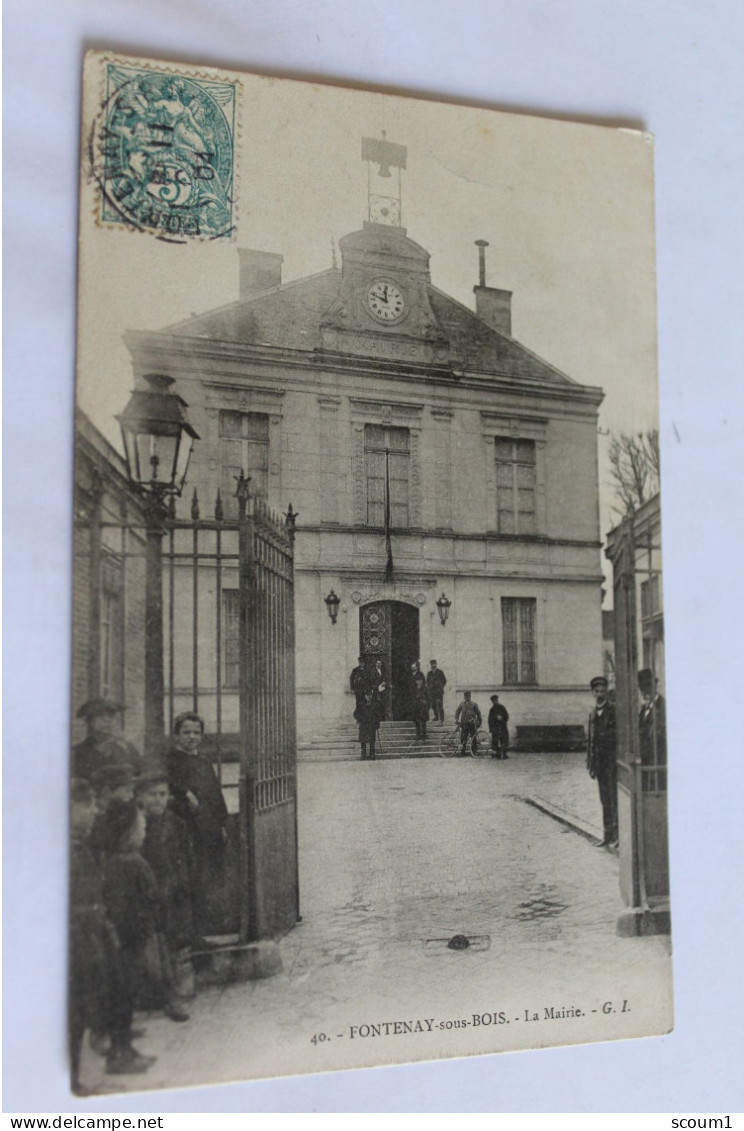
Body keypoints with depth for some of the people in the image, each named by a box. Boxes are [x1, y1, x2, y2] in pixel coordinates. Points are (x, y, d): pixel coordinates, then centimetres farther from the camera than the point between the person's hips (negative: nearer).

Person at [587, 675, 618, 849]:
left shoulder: (614, 710, -6)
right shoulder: (593, 714, 14)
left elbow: (619, 735, -10)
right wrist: (590, 764, 14)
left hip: (612, 761, -6)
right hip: (599, 761, 6)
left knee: (614, 799, -6)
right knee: (605, 800, 10)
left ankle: (617, 835, 0)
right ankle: (608, 836, 16)